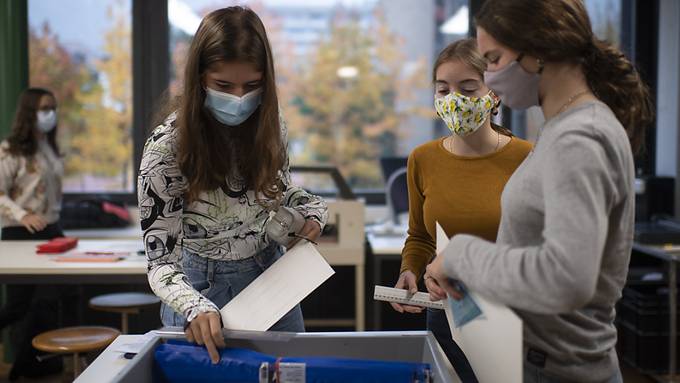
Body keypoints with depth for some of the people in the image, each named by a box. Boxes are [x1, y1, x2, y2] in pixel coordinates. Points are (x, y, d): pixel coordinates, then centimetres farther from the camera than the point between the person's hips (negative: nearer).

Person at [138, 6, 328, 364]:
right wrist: (195, 308, -43)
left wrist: (311, 209, -12)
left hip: (272, 274, 4)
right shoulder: (168, 147, -24)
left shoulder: (269, 125, -11)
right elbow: (161, 262, -23)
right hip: (205, 288, -4)